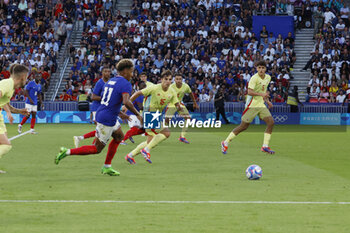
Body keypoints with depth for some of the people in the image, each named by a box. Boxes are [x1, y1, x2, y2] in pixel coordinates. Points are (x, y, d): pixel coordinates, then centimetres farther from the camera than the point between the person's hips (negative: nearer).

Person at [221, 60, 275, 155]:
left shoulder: (268, 78, 9)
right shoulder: (254, 78, -16)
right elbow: (250, 92, -25)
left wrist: (267, 100, 19)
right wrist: (261, 94, -35)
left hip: (261, 105, 7)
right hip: (252, 105, -7)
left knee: (271, 122, -10)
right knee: (243, 126, -4)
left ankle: (265, 146, -4)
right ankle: (225, 143, 10)